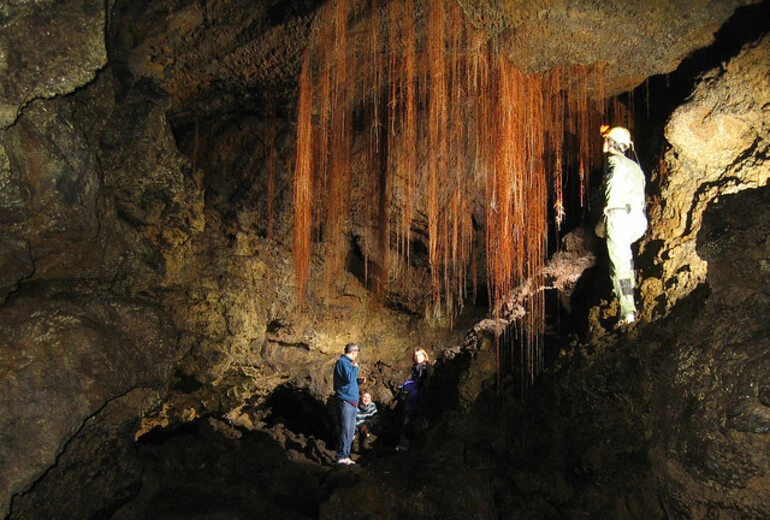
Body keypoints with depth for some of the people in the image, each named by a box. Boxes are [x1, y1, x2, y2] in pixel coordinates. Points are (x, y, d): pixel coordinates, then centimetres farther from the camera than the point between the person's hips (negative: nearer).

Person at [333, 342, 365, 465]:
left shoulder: (347, 362, 20)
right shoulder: (342, 362, -10)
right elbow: (349, 378, -23)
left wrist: (358, 381, 13)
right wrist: (355, 367, -9)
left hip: (352, 402, 10)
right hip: (345, 400, -10)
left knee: (351, 431, 11)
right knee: (345, 429, -11)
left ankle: (346, 455, 16)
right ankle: (342, 456, -9)